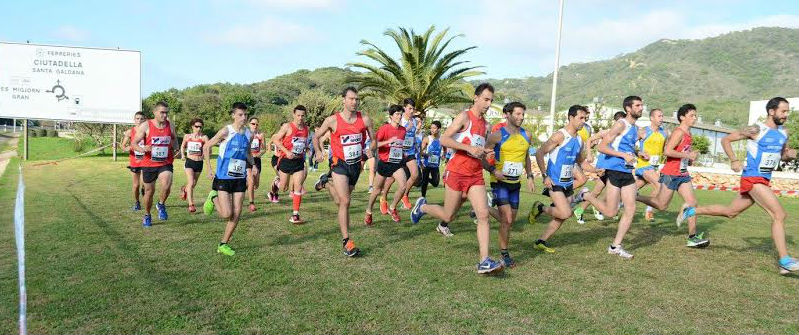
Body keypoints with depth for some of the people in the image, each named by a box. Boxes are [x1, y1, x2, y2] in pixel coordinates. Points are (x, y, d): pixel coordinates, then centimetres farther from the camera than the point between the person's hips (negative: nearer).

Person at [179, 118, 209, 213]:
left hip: (199, 163, 1)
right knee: (191, 183, -15)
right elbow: (182, 146, 21)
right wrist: (182, 155, 5)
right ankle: (191, 204, -11)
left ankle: (184, 188, 51)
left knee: (193, 184, 16)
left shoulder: (204, 137, -4)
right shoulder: (187, 136, 3)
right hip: (189, 162, -1)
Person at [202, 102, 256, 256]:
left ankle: (223, 244, 16)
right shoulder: (226, 131, -11)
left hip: (240, 178, 5)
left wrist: (253, 164, 2)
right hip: (224, 178, -5)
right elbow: (206, 147, -2)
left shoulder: (249, 134, 5)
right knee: (227, 214, -9)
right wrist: (209, 168, -6)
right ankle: (213, 198, 22)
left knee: (237, 215, 2)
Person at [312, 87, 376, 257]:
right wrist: (318, 152, -6)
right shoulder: (332, 120, -9)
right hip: (340, 164, -4)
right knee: (345, 202, -16)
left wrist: (371, 149, -8)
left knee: (341, 201, 17)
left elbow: (373, 139, 10)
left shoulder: (365, 119, -3)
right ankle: (346, 241, -12)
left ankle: (330, 183, 52)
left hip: (356, 165, 4)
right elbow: (316, 137, 6)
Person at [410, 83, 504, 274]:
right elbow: (444, 140, -16)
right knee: (448, 216, 4)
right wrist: (469, 148, -21)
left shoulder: (485, 123, 17)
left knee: (483, 215, -8)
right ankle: (422, 207, 35)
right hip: (457, 172, -6)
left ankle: (484, 262, -6)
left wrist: (484, 153, 10)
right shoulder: (465, 117, -6)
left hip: (476, 175, 6)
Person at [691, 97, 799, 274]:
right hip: (753, 179, -8)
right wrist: (734, 160, -14)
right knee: (779, 215, -14)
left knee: (730, 212, 17)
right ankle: (784, 261, -10)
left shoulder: (784, 132, 11)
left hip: (764, 181, 8)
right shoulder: (756, 130, -10)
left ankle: (691, 211, 28)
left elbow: (782, 154, 24)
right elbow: (726, 140, -4)